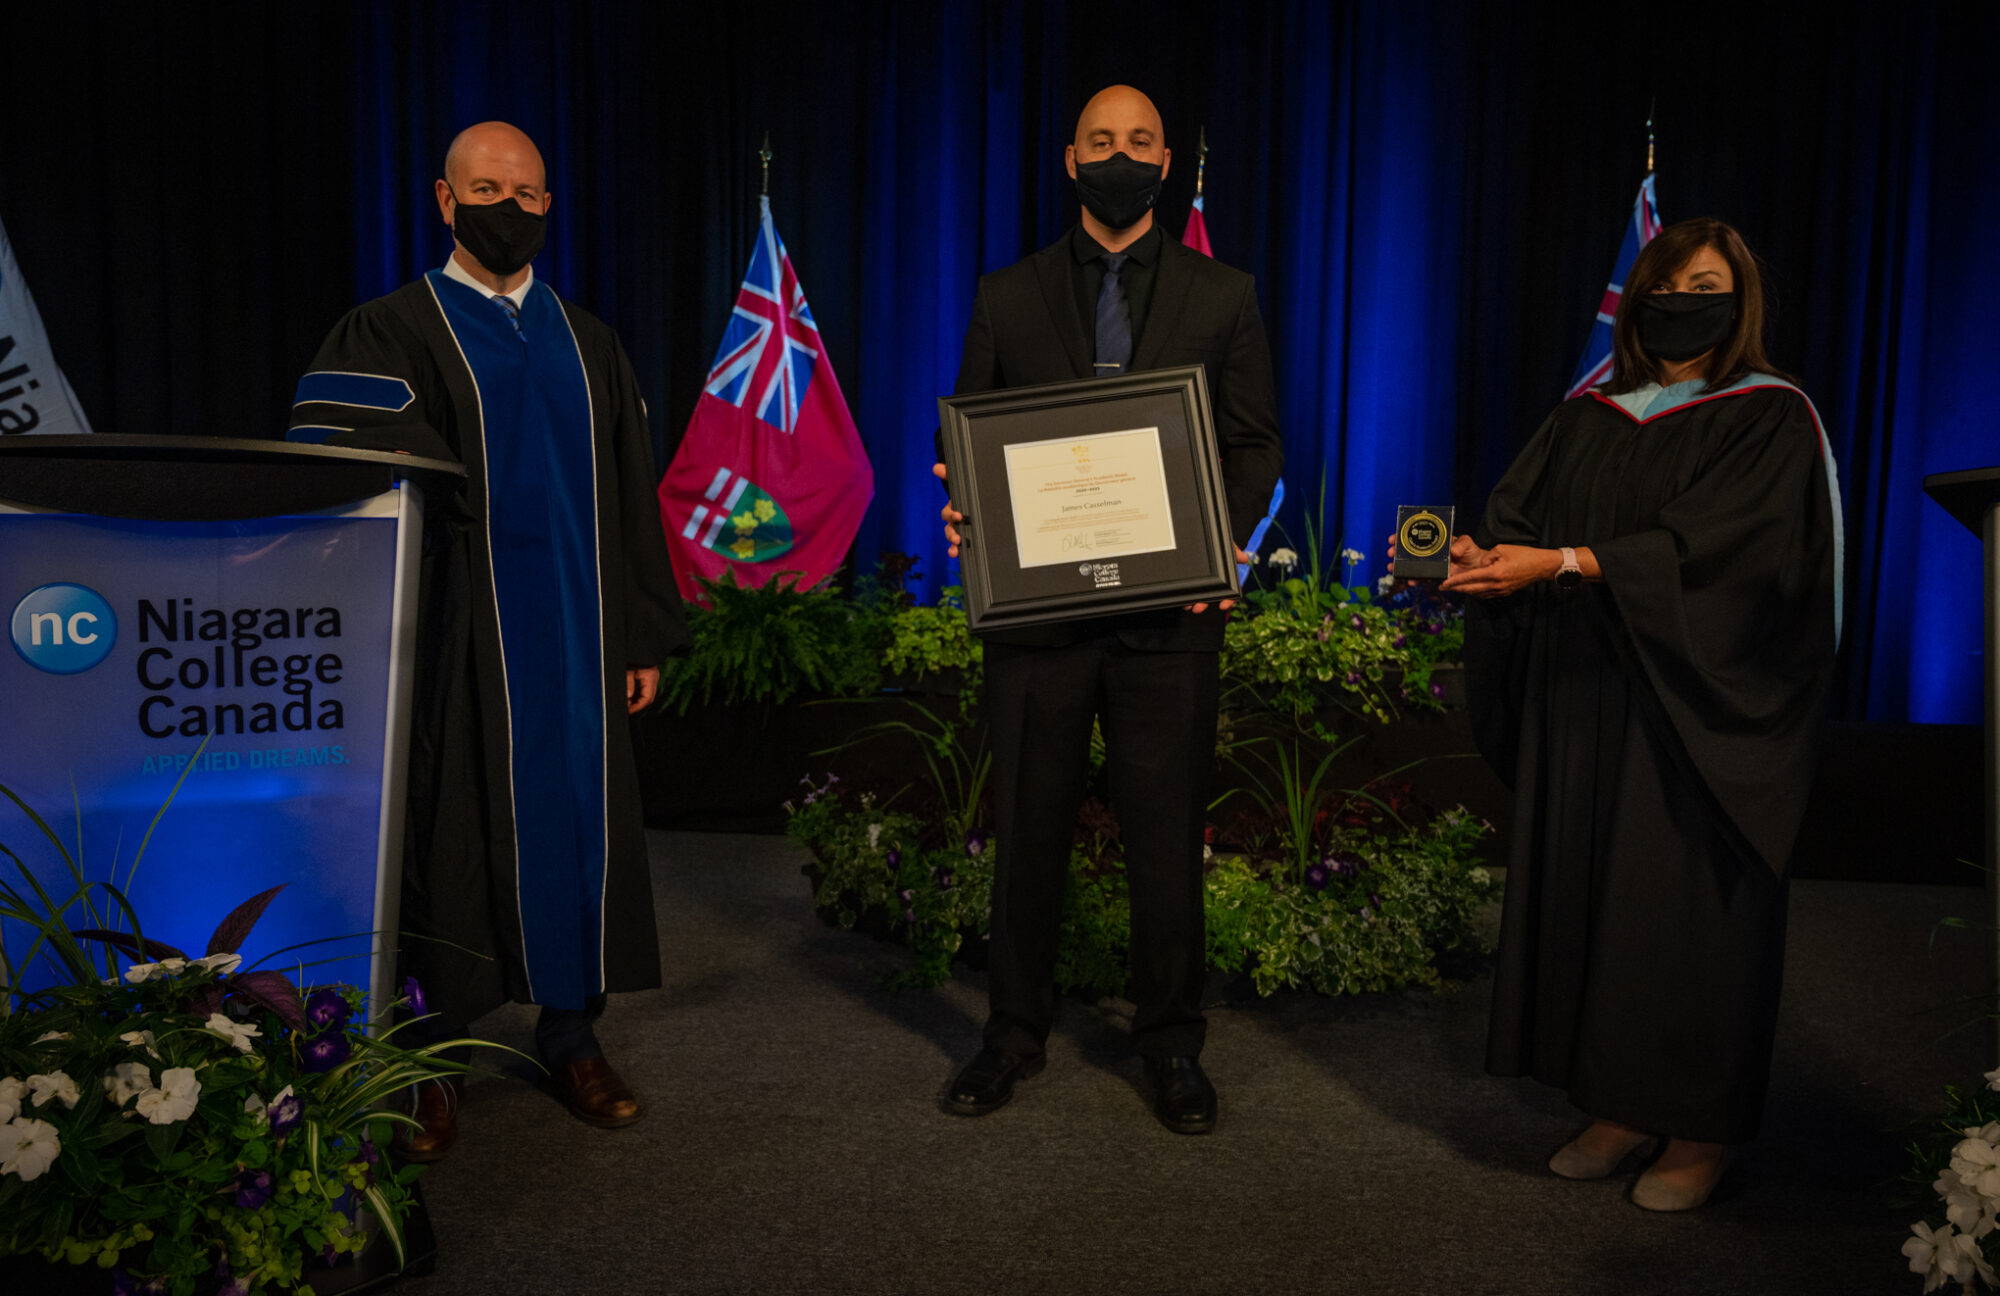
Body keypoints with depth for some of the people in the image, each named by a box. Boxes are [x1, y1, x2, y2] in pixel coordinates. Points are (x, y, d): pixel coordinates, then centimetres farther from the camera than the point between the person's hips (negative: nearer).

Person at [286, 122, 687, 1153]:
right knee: (447, 830, 1)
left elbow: (631, 498, 13)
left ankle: (569, 1032, 22)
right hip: (455, 641, -3)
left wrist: (645, 634, 9)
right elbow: (328, 457, -12)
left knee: (577, 819, 7)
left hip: (576, 637, 4)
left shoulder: (588, 345, 15)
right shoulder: (389, 333, 3)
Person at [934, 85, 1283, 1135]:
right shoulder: (1007, 298, 9)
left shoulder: (1222, 298, 8)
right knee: (1027, 830, 9)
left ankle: (1170, 1044, 24)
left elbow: (1255, 444, 8)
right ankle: (1015, 1031, 27)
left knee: (1167, 836, 6)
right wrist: (965, 514, -11)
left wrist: (1226, 535, -10)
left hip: (1168, 610, 0)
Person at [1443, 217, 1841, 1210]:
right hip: (1583, 700, 5)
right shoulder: (1588, 418, 13)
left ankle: (1701, 1129, 16)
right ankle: (1620, 1108, 20)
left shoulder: (1772, 420, -2)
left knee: (1691, 906, 0)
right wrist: (1483, 557, -19)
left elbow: (1713, 545, -16)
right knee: (1587, 893, 6)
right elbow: (1516, 514, 5)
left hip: (1700, 711, -4)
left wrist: (1564, 562, -24)